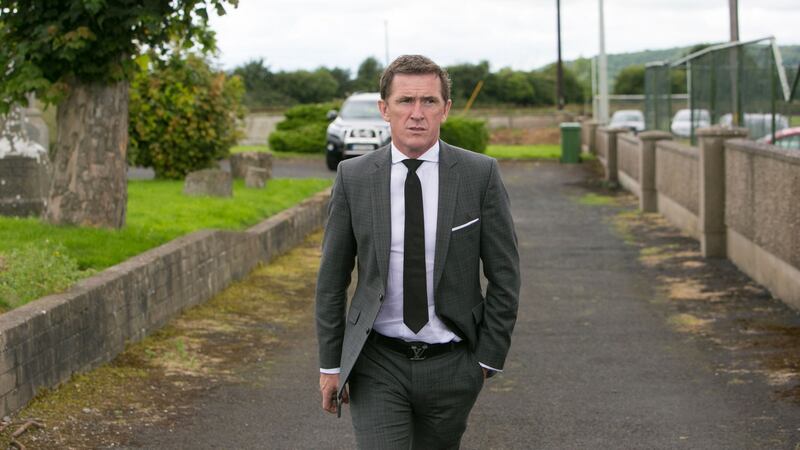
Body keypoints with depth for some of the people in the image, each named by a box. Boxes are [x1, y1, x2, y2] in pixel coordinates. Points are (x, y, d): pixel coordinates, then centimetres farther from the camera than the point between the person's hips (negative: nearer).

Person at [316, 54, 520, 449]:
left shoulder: (480, 174, -4)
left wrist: (488, 358, 0)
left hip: (451, 364, 1)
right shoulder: (353, 178, -2)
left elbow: (504, 276, 1)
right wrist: (330, 364, 5)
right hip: (378, 364, 0)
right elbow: (332, 278, 5)